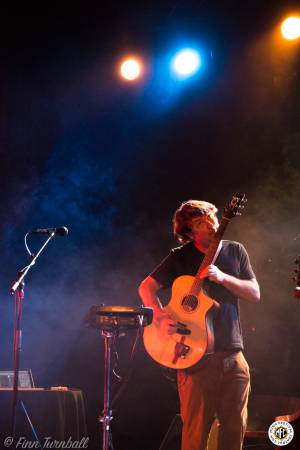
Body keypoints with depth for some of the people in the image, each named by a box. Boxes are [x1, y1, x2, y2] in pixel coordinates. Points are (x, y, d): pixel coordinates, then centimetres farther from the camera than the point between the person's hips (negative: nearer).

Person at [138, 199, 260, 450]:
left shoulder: (235, 251, 9)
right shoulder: (181, 257, 2)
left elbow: (255, 294, 3)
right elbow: (146, 287, 3)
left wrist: (222, 277, -13)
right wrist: (161, 316, -15)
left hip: (232, 352, 3)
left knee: (235, 428, 7)